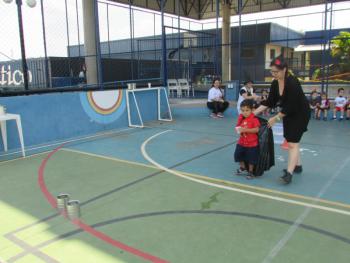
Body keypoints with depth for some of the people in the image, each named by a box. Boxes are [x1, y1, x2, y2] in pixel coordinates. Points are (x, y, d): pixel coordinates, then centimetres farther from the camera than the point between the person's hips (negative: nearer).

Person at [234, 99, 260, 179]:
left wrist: (246, 130, -29)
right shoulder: (240, 118, 0)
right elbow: (238, 126, 12)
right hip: (241, 142, 6)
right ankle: (243, 168, 38)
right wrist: (238, 129, -11)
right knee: (238, 154, 14)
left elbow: (256, 129, -23)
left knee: (251, 158, 6)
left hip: (252, 143, -6)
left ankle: (250, 172, 26)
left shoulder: (254, 119, -18)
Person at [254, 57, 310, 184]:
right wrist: (255, 112, -5)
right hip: (288, 113, 8)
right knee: (290, 140, 17)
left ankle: (289, 173, -12)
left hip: (300, 114, -8)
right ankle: (297, 165, 33)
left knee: (293, 142, -12)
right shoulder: (275, 83, -6)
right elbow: (270, 101, 1)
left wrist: (275, 118, -22)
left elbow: (291, 106, -28)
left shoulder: (292, 83, -28)